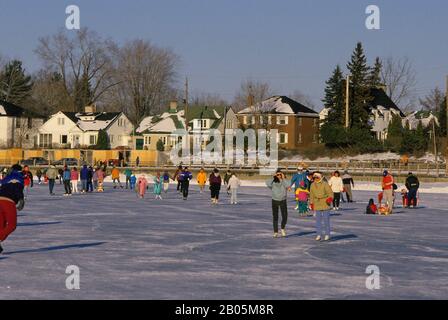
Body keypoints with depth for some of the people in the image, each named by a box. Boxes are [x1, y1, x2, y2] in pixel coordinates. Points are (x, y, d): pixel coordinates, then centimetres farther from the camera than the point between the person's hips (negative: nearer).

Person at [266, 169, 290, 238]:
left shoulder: (285, 182, -1)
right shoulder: (273, 182, -2)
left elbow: (288, 185, -23)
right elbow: (268, 184, -21)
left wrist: (283, 179, -16)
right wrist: (273, 177, -15)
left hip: (283, 201, 0)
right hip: (275, 201, 0)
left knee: (285, 217, -2)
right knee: (275, 217, 3)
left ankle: (283, 228, 27)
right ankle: (275, 232, 10)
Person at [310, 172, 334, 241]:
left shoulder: (325, 184, -7)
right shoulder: (313, 185, 8)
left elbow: (330, 193, -5)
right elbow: (311, 195, 16)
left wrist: (330, 198, -22)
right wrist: (311, 203, 16)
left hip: (325, 204, -4)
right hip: (317, 205, 4)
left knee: (326, 220, 0)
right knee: (318, 220, 5)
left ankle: (327, 234, 8)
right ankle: (319, 235, 11)